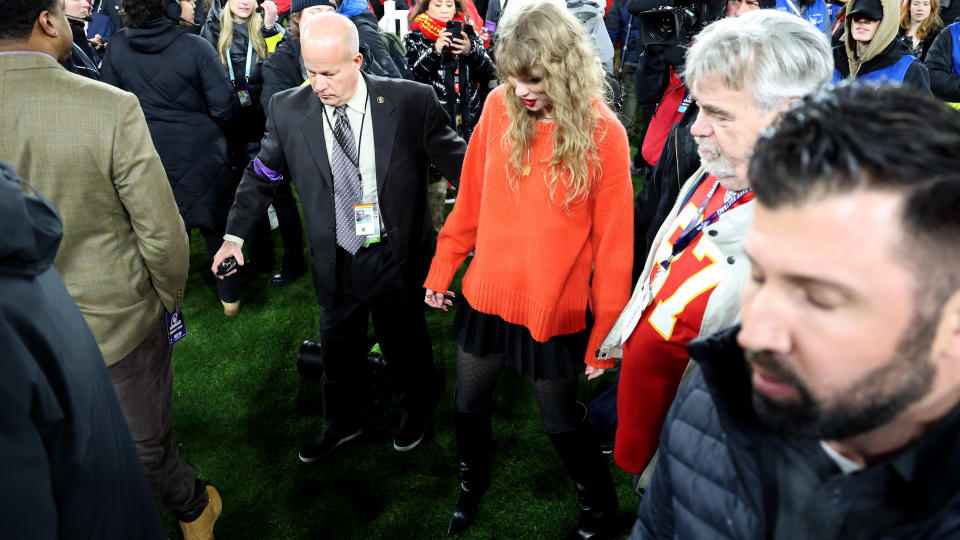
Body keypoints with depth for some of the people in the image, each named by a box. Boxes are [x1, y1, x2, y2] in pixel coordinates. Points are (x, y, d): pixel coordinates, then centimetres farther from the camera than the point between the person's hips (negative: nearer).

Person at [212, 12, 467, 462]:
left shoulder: (410, 101, -16)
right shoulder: (288, 110, -8)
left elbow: (458, 162, -10)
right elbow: (261, 174, 6)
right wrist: (235, 234, 3)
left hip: (396, 256, -2)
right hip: (335, 261, 2)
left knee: (405, 342, 20)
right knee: (338, 345, 20)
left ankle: (417, 410, 51)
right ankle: (341, 423, 49)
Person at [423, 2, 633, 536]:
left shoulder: (603, 132, -15)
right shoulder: (499, 108, -6)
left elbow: (613, 245, -11)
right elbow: (471, 201, 4)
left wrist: (604, 337, -8)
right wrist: (442, 269, 8)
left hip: (555, 311, -3)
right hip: (486, 296, 4)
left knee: (562, 422, 13)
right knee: (470, 406, 19)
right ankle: (473, 482, 50)